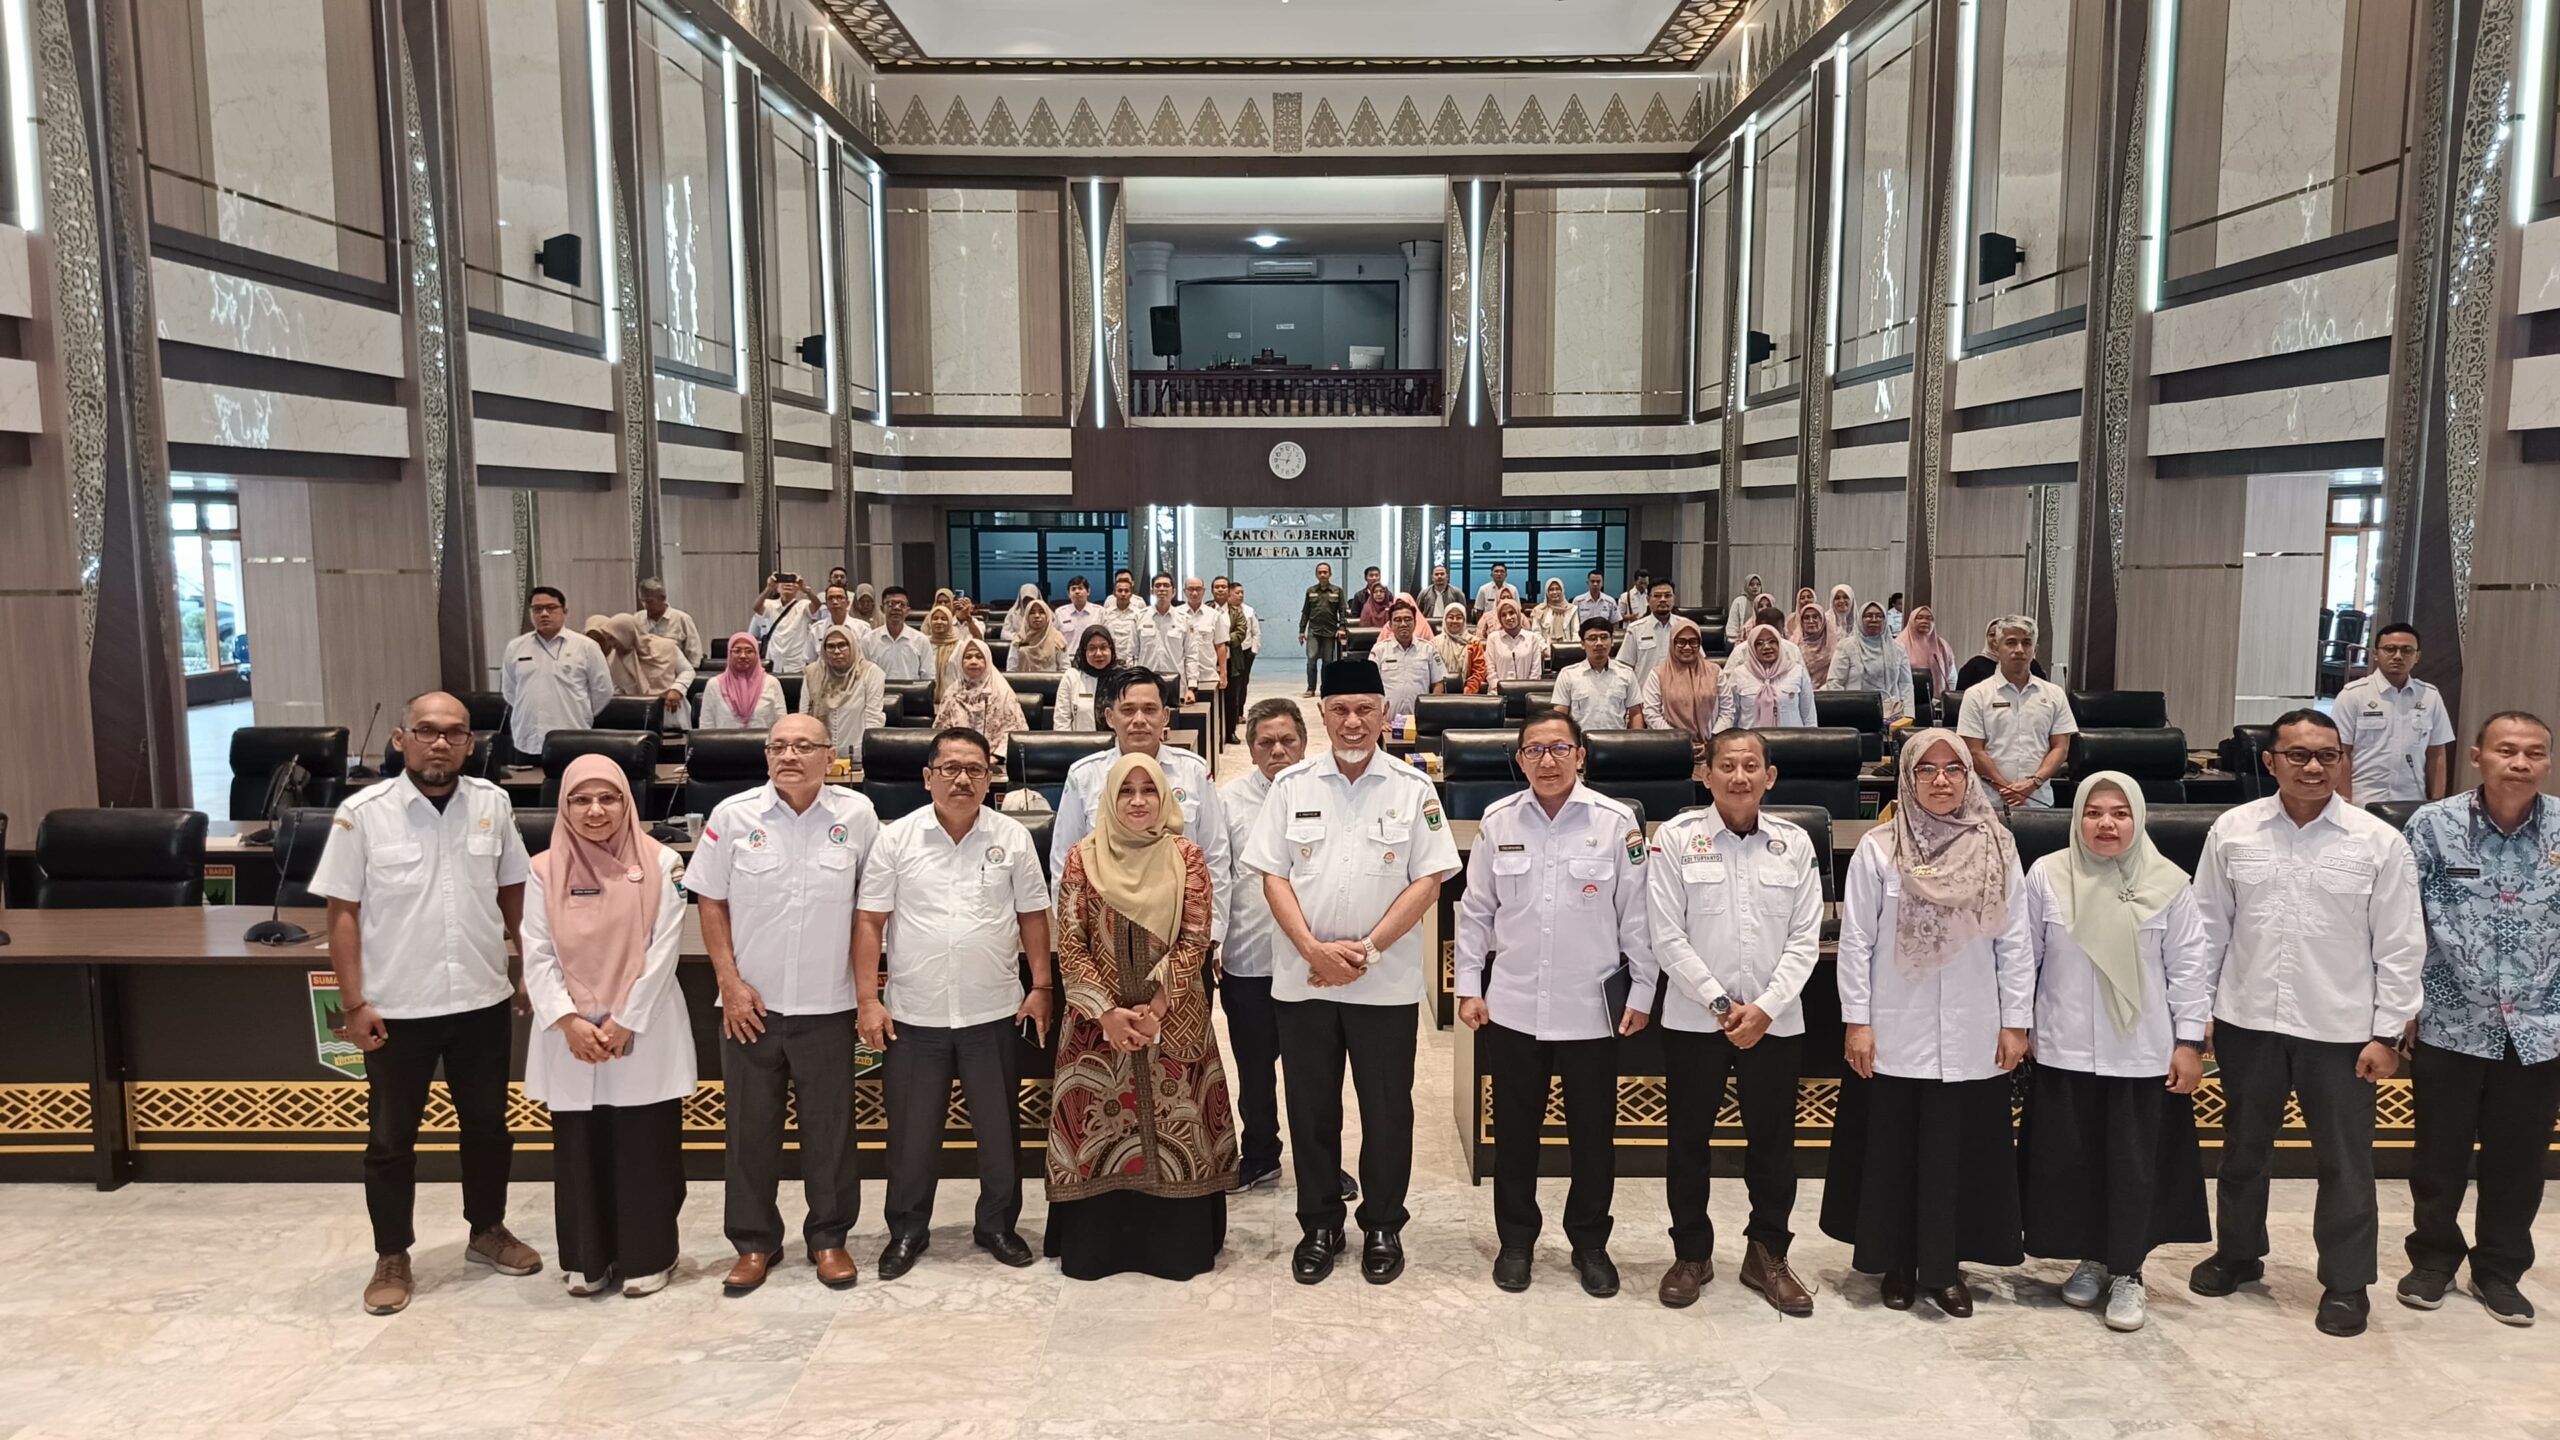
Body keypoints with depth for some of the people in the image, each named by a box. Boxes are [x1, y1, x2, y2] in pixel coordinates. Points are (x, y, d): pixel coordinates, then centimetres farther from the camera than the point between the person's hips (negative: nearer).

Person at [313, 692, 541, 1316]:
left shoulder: (492, 804, -2)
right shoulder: (363, 813, -10)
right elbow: (344, 913, -7)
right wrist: (353, 1003, -10)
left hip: (482, 1001, 3)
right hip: (396, 1008, -3)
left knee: (488, 1124, 16)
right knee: (391, 1138, 10)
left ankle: (487, 1230, 36)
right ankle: (392, 1258, 26)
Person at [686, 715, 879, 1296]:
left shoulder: (857, 815, -4)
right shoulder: (732, 815, -4)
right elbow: (710, 901, 2)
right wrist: (730, 982, -4)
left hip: (827, 1004, 0)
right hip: (749, 1003, 0)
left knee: (829, 1125, 9)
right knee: (751, 1126, 10)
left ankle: (829, 1237, 25)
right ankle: (754, 1242, 25)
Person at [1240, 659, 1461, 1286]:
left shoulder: (1412, 787, -1)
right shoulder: (1292, 785, 3)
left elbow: (1427, 881, -4)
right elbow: (1272, 875, 1)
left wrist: (1367, 949, -13)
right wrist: (1315, 950, -12)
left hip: (1386, 982, -1)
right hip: (1303, 979, 1)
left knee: (1387, 1111, 9)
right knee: (1312, 1110, 11)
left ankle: (1383, 1227, 26)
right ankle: (1319, 1226, 26)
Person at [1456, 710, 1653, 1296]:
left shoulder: (1616, 822, -6)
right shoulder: (1498, 821, 0)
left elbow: (1636, 915, -2)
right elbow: (1476, 910, 6)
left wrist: (1641, 993, -1)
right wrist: (1469, 987, 4)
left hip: (1590, 1008, -1)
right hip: (1512, 1006, 1)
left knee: (1593, 1132, 10)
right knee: (1514, 1130, 12)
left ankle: (1590, 1243, 29)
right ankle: (1515, 1241, 29)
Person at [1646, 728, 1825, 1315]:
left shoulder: (1795, 843, 3)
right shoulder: (1676, 837, -4)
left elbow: (1804, 939, 0)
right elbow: (1668, 937, -7)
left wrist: (1766, 1007, -12)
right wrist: (1720, 1005, -12)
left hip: (1776, 1021, 2)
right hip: (1694, 1019, -1)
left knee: (1773, 1141, 11)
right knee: (1688, 1141, 8)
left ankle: (1767, 1255, 27)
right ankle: (1691, 1254, 25)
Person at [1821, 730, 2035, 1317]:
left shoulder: (1997, 849, 0)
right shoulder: (1878, 849, -5)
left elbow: (2014, 943, 3)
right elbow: (1855, 941, -4)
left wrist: (2016, 1021, 1)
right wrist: (1856, 1021, -6)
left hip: (1971, 1037, 1)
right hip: (1894, 1035, -1)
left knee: (1959, 1153, 7)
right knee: (1893, 1151, 9)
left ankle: (1944, 1266, 22)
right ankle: (1897, 1264, 24)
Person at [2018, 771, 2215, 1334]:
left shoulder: (2168, 883, -4)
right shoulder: (2047, 876, -3)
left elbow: (2189, 968, 0)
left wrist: (2189, 1041, -2)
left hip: (2141, 1054, -1)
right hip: (2065, 1050, 1)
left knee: (2134, 1165, 4)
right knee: (2071, 1161, 9)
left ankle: (2126, 1274, 18)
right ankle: (2090, 1260, 28)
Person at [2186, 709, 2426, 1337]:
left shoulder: (2379, 842, -7)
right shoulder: (2232, 831, -2)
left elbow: (2400, 947, -3)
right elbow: (2209, 928, 4)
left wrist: (2387, 1033, -5)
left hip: (2340, 1029, -2)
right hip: (2248, 1021, 2)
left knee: (2345, 1162, 9)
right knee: (2243, 1147, 17)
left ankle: (2346, 1282, 25)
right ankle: (2237, 1252, 35)